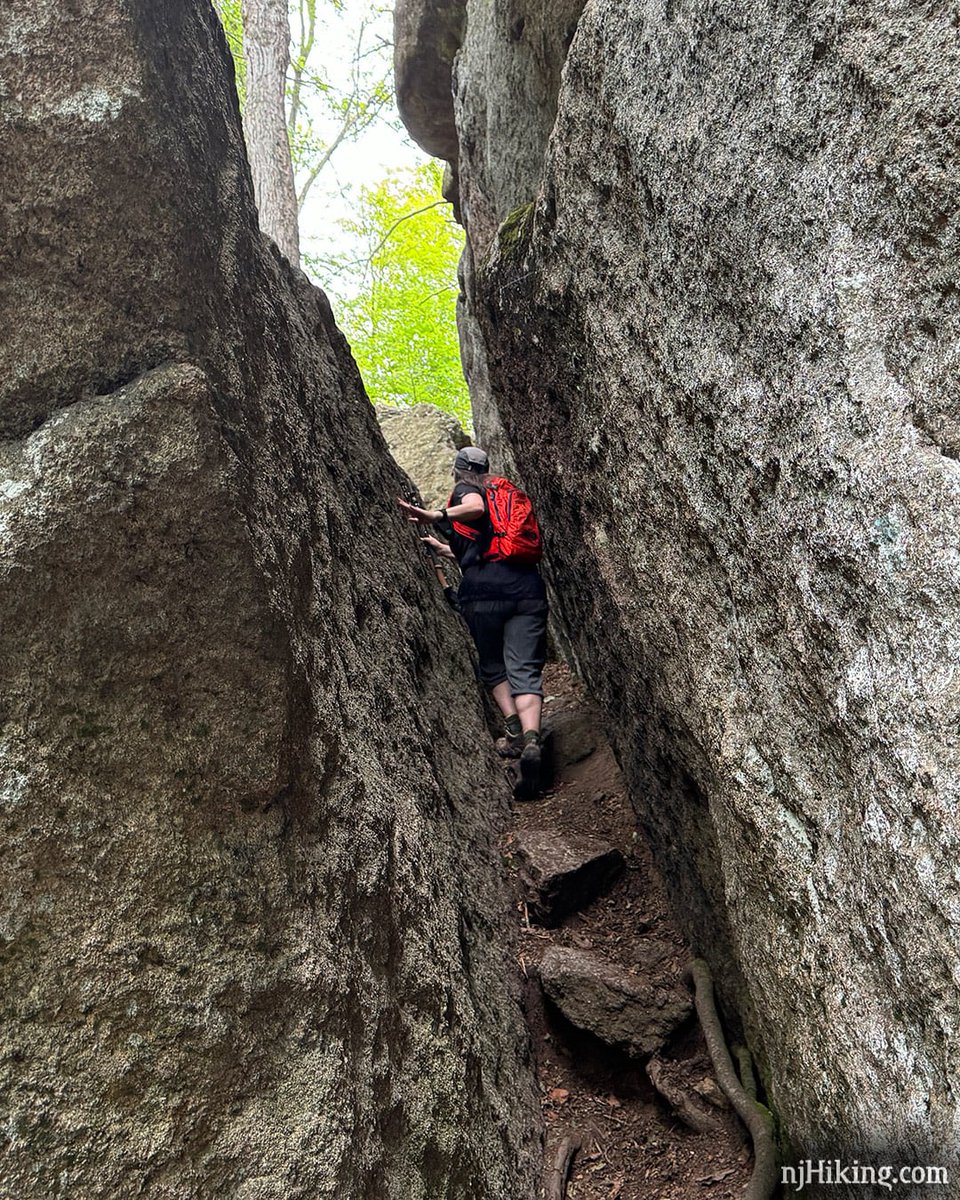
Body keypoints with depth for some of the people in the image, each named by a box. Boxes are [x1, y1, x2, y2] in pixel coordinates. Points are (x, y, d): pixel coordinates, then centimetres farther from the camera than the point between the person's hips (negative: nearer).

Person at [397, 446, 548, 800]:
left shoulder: (463, 490, 12)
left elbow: (476, 508, -16)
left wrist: (434, 516, -18)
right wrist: (444, 548, 49)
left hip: (484, 589, -4)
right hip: (527, 585, 4)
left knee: (493, 667, 17)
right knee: (524, 670, -4)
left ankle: (513, 725, 1)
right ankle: (531, 740, -23)